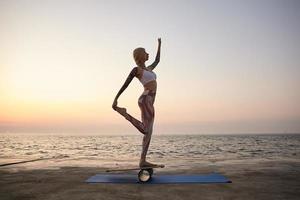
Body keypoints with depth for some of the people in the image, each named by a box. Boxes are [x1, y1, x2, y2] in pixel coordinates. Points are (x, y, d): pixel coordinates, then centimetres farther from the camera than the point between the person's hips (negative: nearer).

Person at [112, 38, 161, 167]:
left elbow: (157, 60, 41)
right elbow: (125, 85, -4)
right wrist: (116, 98, -10)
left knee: (148, 132, 3)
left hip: (149, 101, 8)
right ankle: (123, 112, -6)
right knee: (146, 130, -17)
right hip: (145, 100, -8)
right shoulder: (136, 69, 1)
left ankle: (143, 161, 4)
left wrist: (159, 45, 49)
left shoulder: (148, 69, 24)